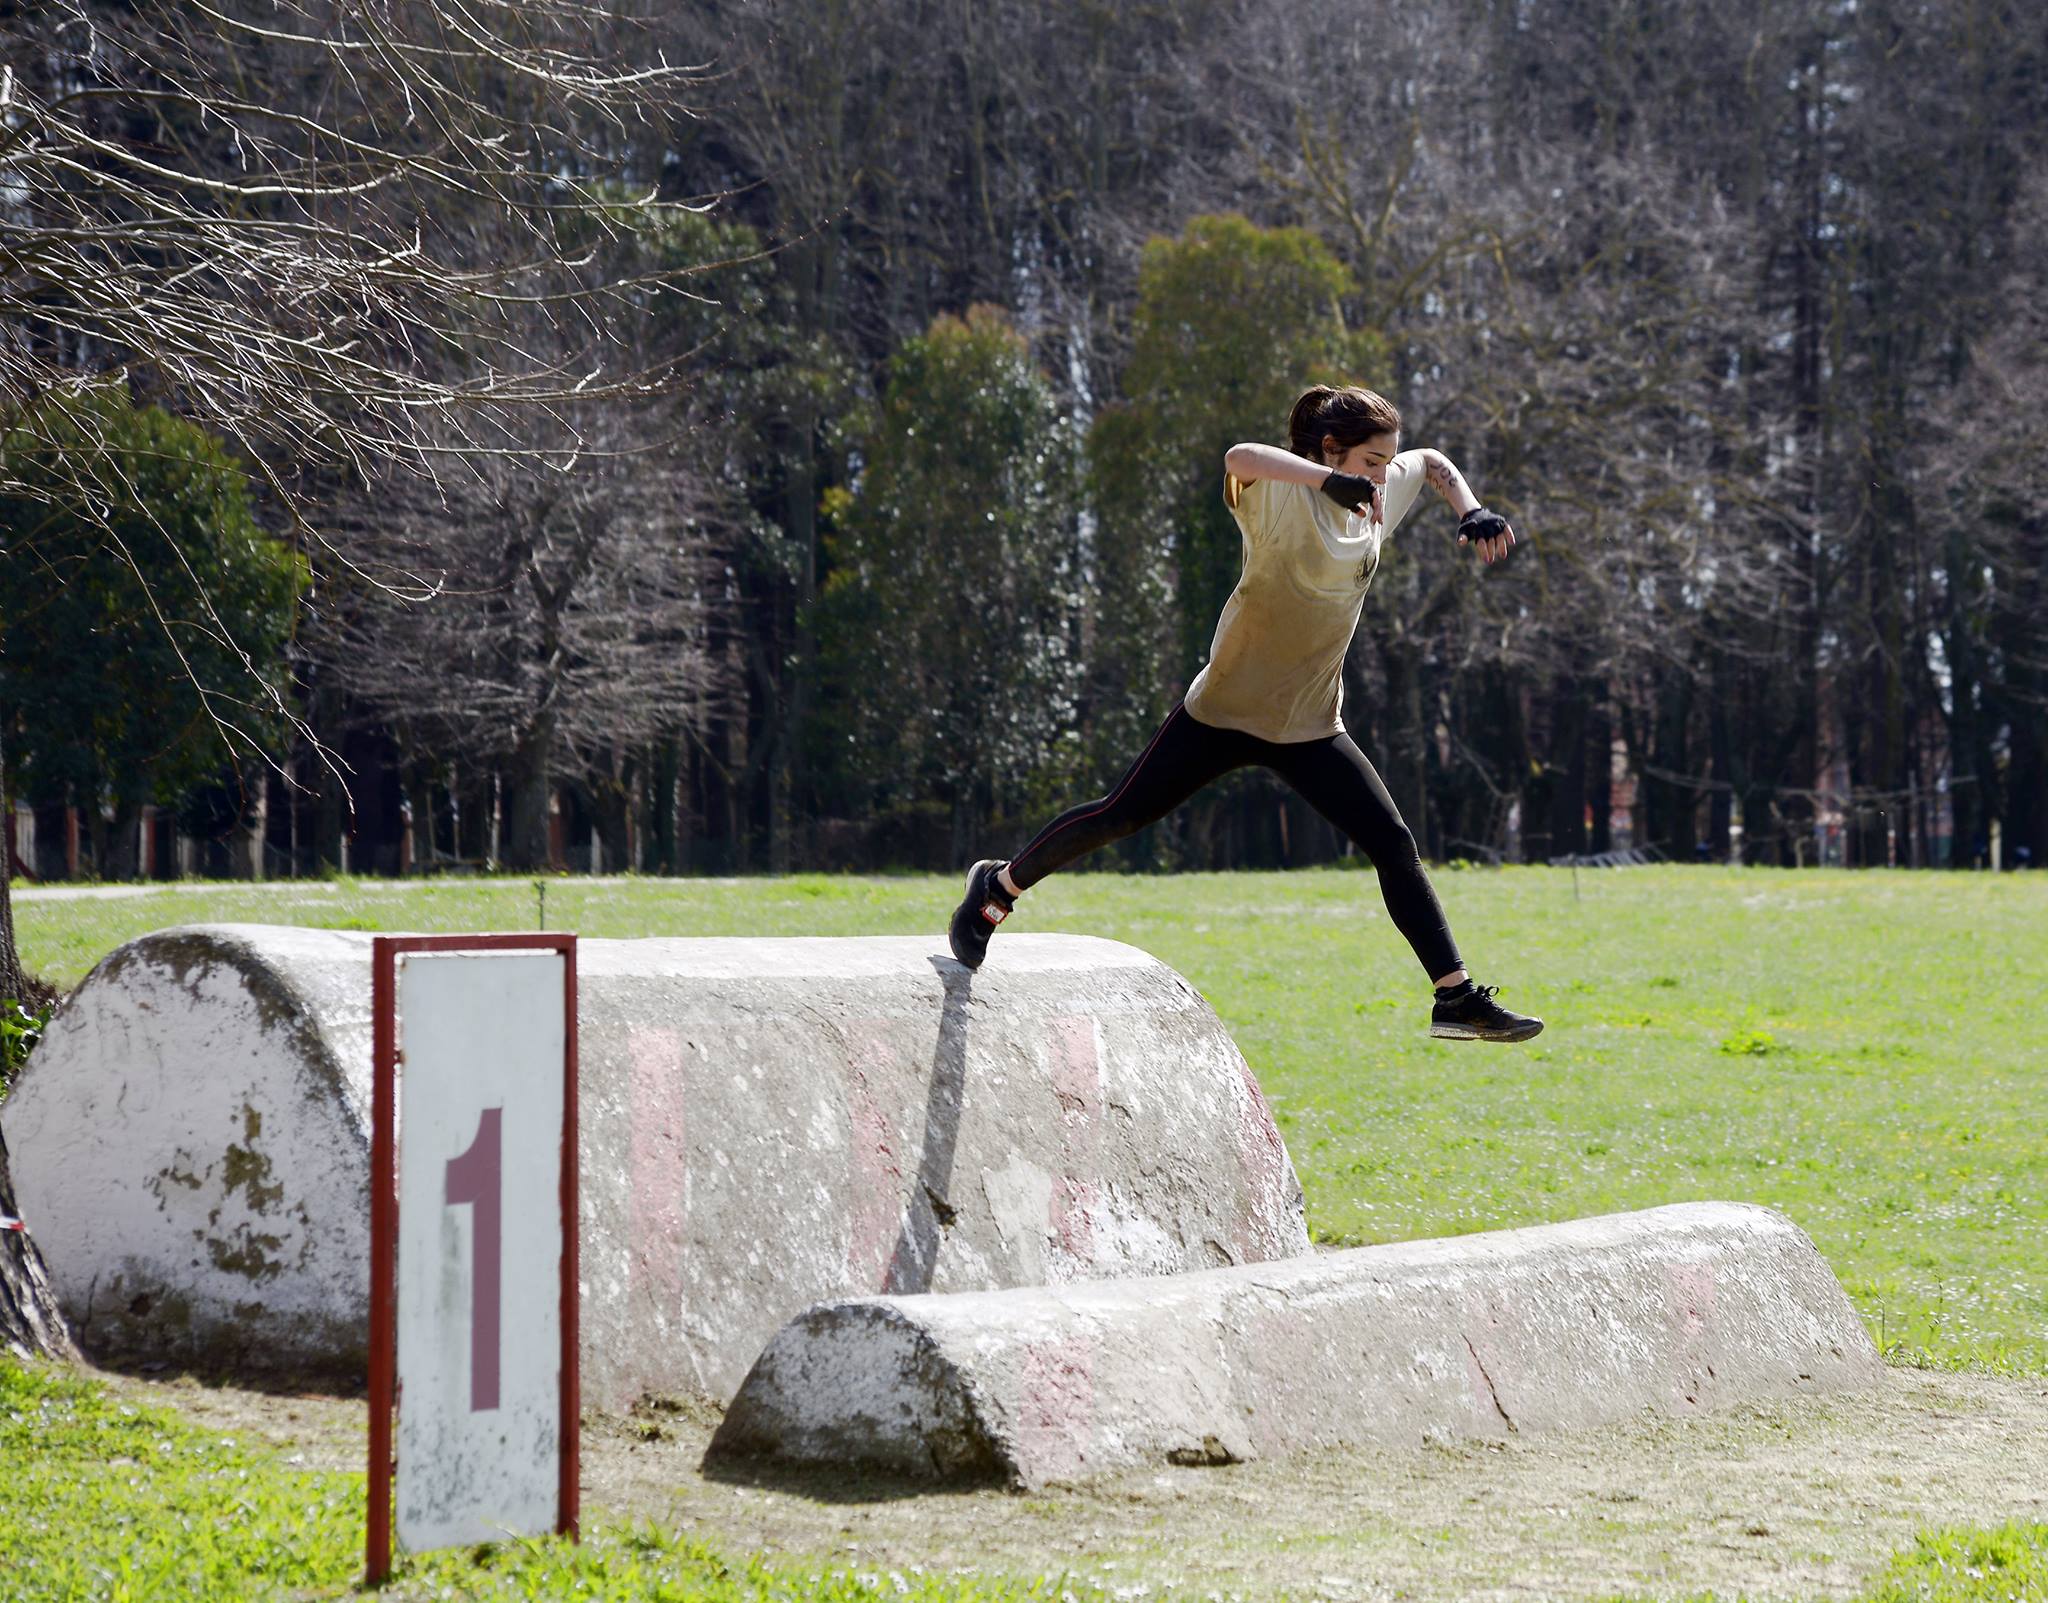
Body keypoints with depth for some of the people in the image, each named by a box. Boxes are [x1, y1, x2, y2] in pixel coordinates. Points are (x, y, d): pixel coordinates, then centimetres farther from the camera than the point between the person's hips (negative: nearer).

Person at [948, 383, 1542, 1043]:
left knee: (1394, 845, -5)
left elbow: (1433, 463, 25)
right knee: (1121, 815, 1)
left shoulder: (1379, 493, 4)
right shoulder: (1285, 493, -17)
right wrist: (1335, 480, -47)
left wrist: (1471, 511, 8)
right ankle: (1001, 884, 23)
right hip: (1229, 708, -6)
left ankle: (1457, 998, -2)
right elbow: (1239, 457, -40)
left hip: (1311, 726, 6)